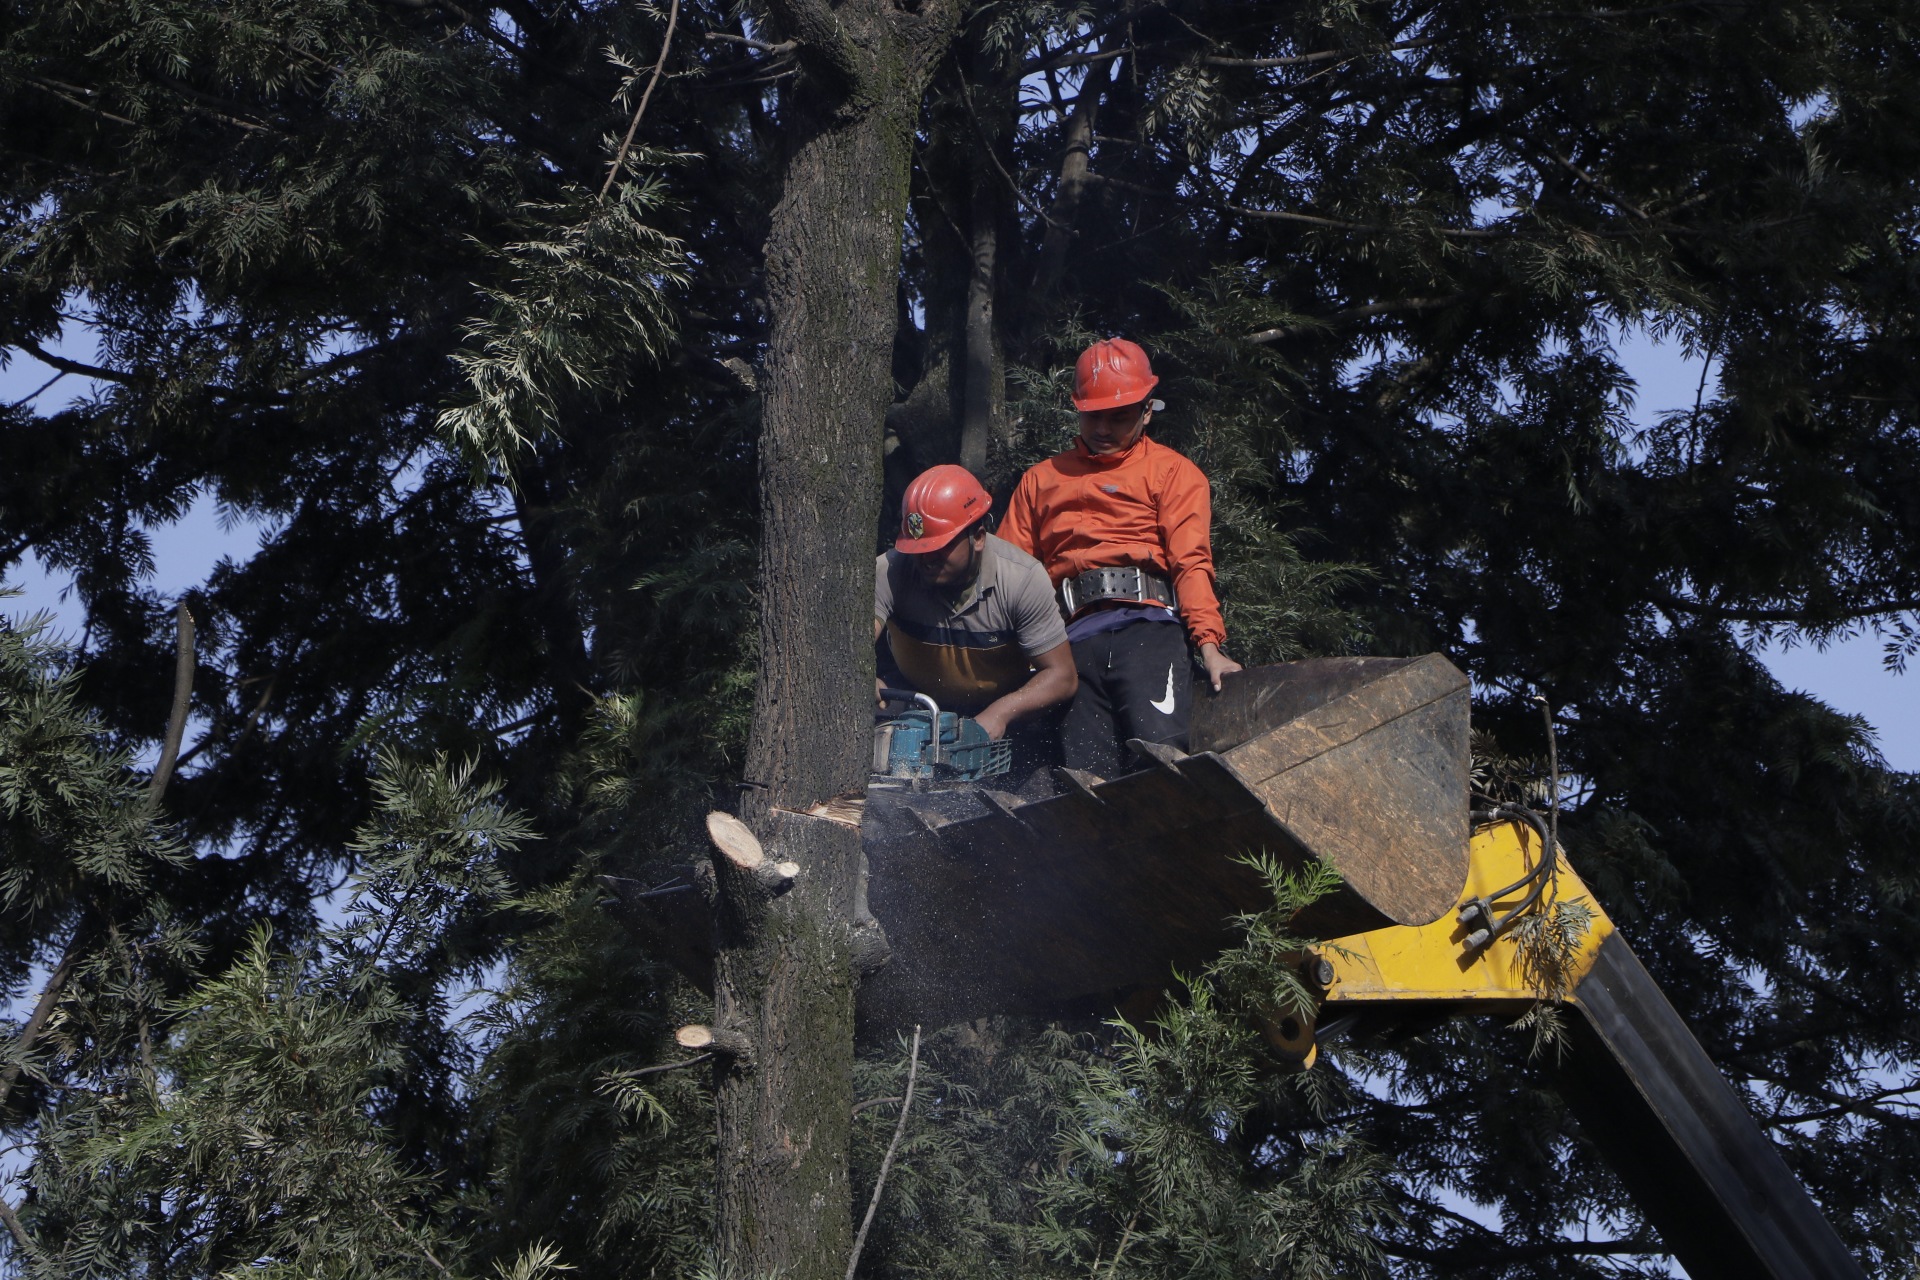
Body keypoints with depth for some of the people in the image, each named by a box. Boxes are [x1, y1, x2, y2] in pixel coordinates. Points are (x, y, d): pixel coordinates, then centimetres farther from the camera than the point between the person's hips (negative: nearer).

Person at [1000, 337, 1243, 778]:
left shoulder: (1173, 471, 17)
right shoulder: (1041, 480, 29)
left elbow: (1191, 561, 2)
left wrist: (1208, 643, -14)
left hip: (1148, 627, -3)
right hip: (1073, 641, 3)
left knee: (1160, 746, -27)